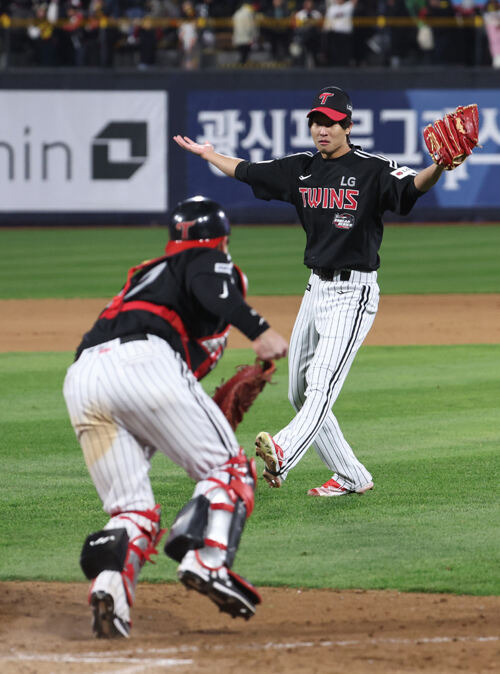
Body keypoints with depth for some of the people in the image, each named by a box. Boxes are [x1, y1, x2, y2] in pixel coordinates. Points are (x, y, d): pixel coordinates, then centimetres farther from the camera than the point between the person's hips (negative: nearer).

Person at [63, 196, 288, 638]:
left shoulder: (147, 275, 40)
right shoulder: (210, 260, 22)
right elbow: (209, 289, -7)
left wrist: (211, 413, 29)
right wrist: (259, 330, -20)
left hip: (81, 377, 6)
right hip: (143, 362, -6)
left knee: (133, 512, 7)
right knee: (230, 469, 4)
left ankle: (109, 583, -22)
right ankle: (206, 560, -21)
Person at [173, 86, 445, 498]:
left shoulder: (372, 170, -12)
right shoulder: (301, 170, 8)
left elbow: (415, 185, -30)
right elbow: (247, 171, 24)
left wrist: (439, 167, -50)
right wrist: (208, 154, 35)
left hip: (353, 292, -8)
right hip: (316, 288, 8)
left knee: (322, 383, -23)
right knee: (299, 393, 11)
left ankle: (281, 456, -44)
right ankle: (351, 477, 19)